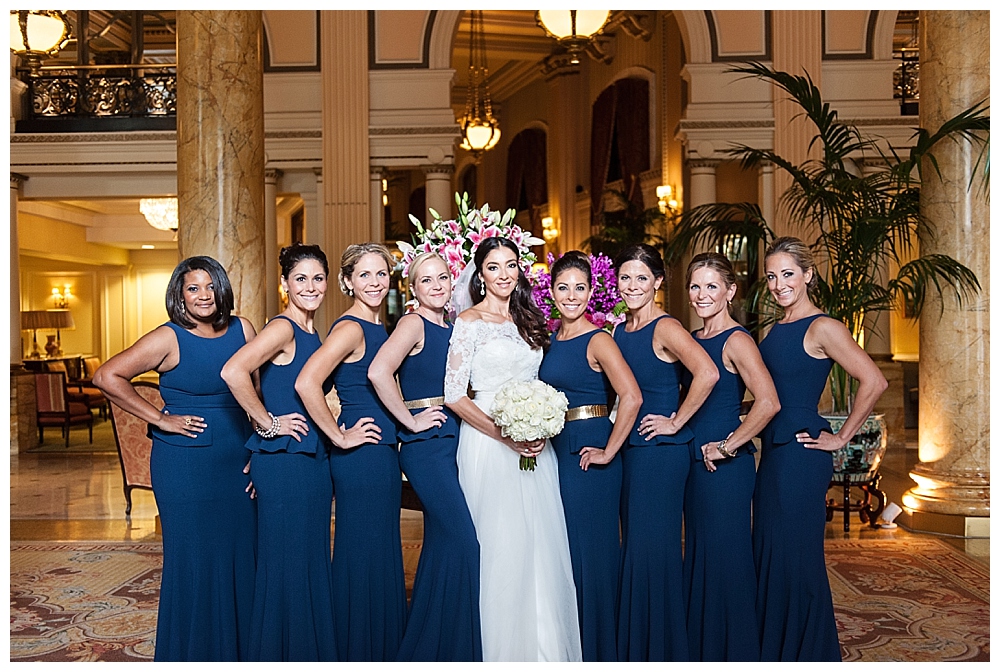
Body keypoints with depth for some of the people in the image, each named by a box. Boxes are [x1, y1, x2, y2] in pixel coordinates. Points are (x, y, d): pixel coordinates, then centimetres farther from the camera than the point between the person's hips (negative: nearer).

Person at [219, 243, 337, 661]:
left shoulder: (314, 334, 13)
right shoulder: (282, 328, -13)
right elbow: (233, 371, -28)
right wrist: (267, 424, -18)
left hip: (314, 459, 9)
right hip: (283, 460, -9)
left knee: (313, 562, 15)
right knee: (285, 563, 0)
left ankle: (313, 652, 27)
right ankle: (280, 655, 14)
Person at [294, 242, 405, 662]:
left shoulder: (378, 328, 13)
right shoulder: (350, 328, -15)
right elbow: (306, 383, -27)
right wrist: (339, 437, -19)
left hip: (383, 454, 9)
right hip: (361, 456, -9)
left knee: (383, 556, 16)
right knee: (362, 555, 0)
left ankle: (382, 651, 29)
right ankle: (358, 656, 14)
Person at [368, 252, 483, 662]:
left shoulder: (451, 327, 13)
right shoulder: (414, 324, -9)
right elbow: (378, 371, -24)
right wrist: (410, 420, -17)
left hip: (453, 439, 8)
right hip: (425, 443, -8)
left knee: (442, 542, 12)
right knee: (463, 543, -11)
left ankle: (428, 648, 25)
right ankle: (447, 647, 3)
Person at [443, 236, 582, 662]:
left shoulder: (530, 320, 14)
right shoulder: (470, 322, -5)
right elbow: (454, 395, -10)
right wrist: (504, 435, -16)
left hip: (534, 446, 6)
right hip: (488, 443, -5)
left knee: (542, 543, 6)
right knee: (500, 547, -2)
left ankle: (544, 647, 19)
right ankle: (503, 649, 13)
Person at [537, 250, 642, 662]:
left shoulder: (597, 340, -12)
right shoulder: (552, 340, 10)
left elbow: (631, 398, -23)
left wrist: (609, 451, -18)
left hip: (589, 452, -8)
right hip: (558, 450, 8)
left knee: (591, 548, 1)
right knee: (563, 550, 14)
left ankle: (597, 649, 16)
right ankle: (568, 644, 27)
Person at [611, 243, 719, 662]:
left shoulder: (666, 328, -14)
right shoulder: (620, 329, 10)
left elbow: (706, 373, -30)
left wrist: (676, 422, -21)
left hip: (662, 451, -8)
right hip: (631, 449, 8)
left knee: (651, 548, -2)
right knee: (634, 547, 14)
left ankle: (659, 650, 13)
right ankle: (632, 649, 26)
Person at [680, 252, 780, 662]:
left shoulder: (736, 340, -13)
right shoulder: (691, 340, 11)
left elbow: (767, 402, -27)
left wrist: (727, 446, -19)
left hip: (725, 468, -8)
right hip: (695, 462, 8)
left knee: (725, 560, 2)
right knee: (698, 560, 16)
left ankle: (734, 653, 16)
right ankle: (701, 650, 29)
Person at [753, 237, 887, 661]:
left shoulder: (822, 328, -12)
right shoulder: (777, 329, 13)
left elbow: (873, 382, -20)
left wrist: (841, 438, -14)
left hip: (801, 455, -8)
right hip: (772, 452, 9)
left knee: (796, 557, 0)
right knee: (768, 555, 14)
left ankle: (806, 654, 16)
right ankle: (773, 650, 27)